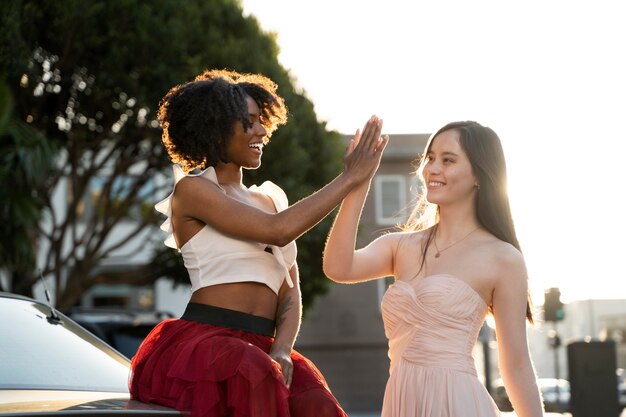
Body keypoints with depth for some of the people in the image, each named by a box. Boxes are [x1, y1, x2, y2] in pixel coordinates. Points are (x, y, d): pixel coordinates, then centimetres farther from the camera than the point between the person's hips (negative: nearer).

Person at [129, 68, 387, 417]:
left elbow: (290, 293, 14)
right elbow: (278, 230, -11)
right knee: (254, 377, -39)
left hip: (261, 349, 5)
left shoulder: (269, 199, 23)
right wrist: (350, 178, -3)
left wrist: (282, 351, -7)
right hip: (203, 340, -5)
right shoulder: (192, 189, 2)